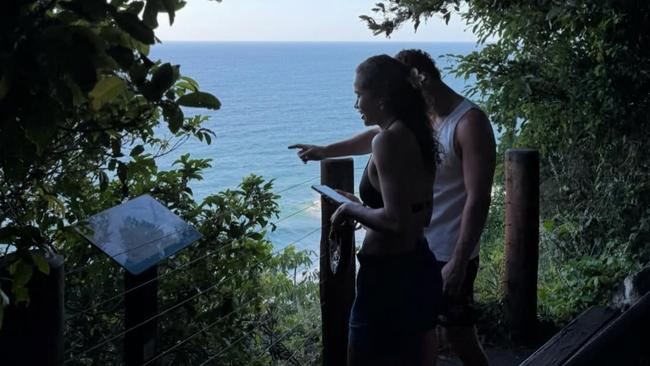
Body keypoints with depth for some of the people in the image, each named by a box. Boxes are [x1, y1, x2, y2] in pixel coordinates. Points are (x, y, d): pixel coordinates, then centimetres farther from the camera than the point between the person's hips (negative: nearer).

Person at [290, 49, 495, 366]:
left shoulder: (469, 123, -17)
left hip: (448, 256, -8)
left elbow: (478, 200, -21)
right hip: (415, 249, 8)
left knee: (460, 339, 1)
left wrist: (458, 263, -24)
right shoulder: (421, 118, 7)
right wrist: (325, 151, 31)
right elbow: (377, 136, 26)